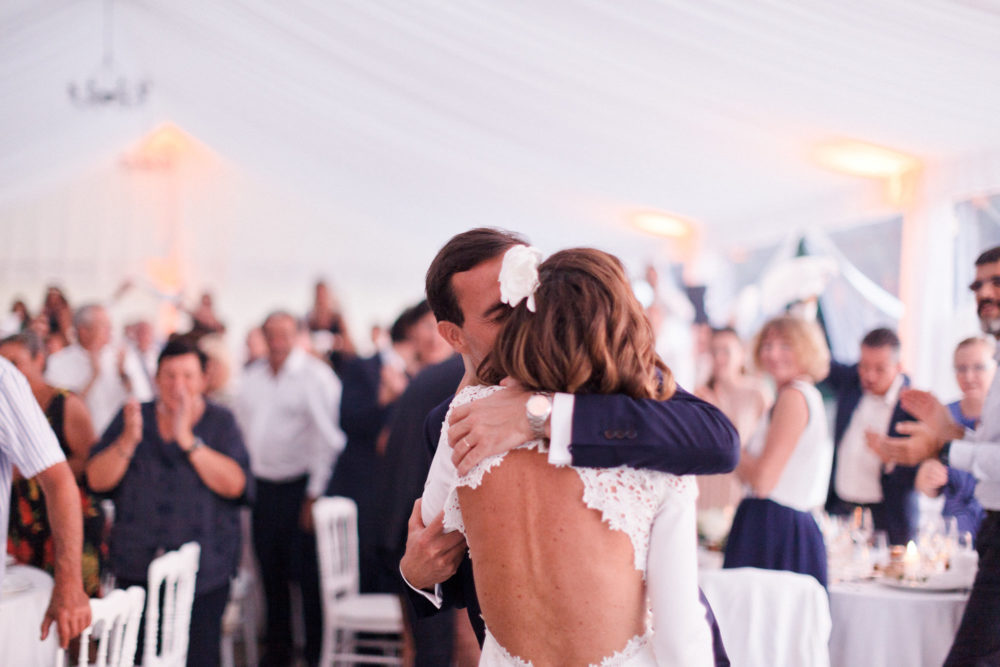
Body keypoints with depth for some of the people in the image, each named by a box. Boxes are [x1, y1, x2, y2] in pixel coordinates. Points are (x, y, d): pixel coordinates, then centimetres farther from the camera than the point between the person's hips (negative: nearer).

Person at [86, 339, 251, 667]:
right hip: (137, 568, 2)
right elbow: (97, 479, 2)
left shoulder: (220, 422, 4)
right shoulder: (133, 416, 10)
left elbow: (235, 485, -10)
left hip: (204, 573, -2)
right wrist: (128, 440, -14)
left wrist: (188, 440, -17)